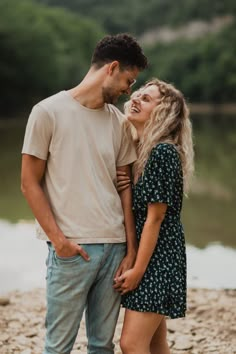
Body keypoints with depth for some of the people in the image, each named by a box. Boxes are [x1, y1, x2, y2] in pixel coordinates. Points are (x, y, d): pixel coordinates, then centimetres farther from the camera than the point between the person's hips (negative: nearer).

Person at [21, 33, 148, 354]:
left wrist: (131, 250, 6)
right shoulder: (49, 112, -3)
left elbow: (125, 188, 12)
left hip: (115, 247, 5)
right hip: (71, 249, -4)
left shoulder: (119, 122, 12)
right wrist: (59, 240, -9)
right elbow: (30, 184, -2)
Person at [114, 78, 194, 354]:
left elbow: (155, 218, -18)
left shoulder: (163, 152, -17)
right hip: (140, 251, 9)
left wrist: (137, 270, -17)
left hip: (158, 256, -9)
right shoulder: (138, 148, 9)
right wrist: (119, 188, -4)